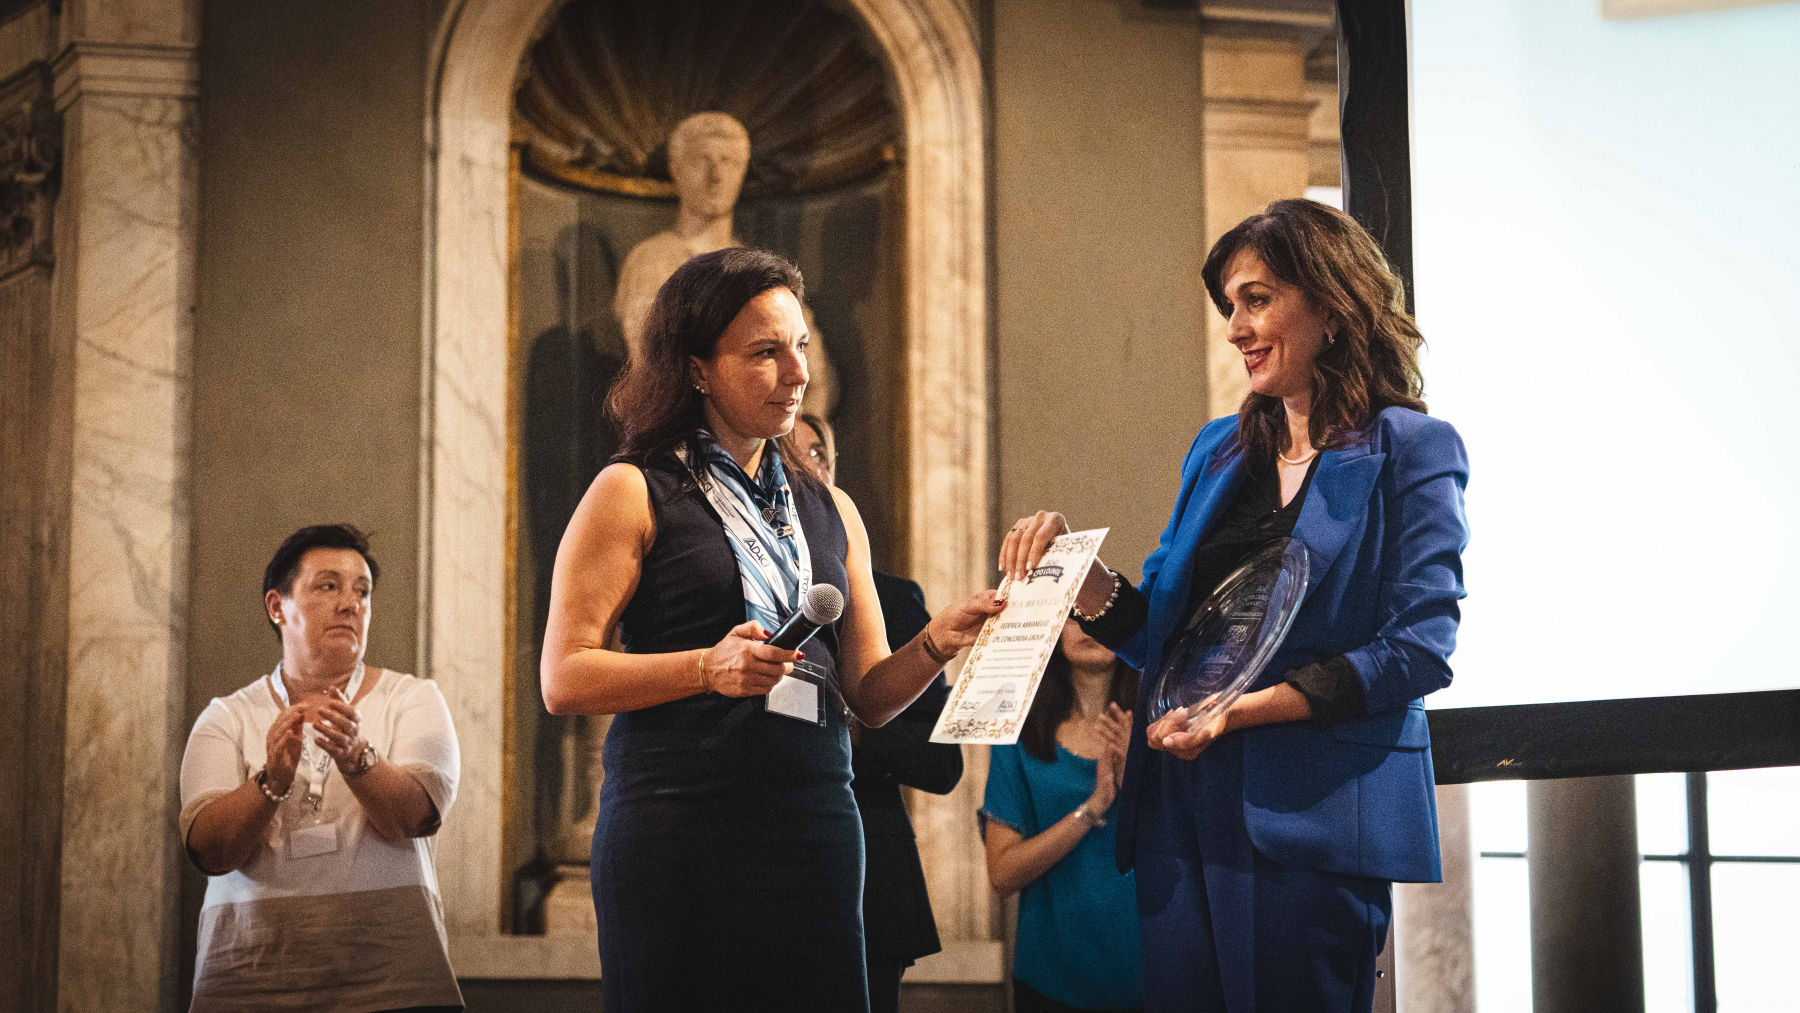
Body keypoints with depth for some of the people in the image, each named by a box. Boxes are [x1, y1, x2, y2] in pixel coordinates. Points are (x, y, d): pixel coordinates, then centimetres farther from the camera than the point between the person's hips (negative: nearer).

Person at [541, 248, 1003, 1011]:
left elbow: (868, 697, 14)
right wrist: (710, 668, -18)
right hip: (676, 833, -4)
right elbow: (563, 681, -6)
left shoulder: (831, 511, 17)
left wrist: (935, 644, -5)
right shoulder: (633, 494, 2)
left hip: (814, 829, 4)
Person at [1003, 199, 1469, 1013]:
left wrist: (1242, 710, -16)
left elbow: (1418, 648, -11)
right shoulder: (1218, 451, 17)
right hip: (1184, 807, 6)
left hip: (1310, 820, -6)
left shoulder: (1409, 450, -2)